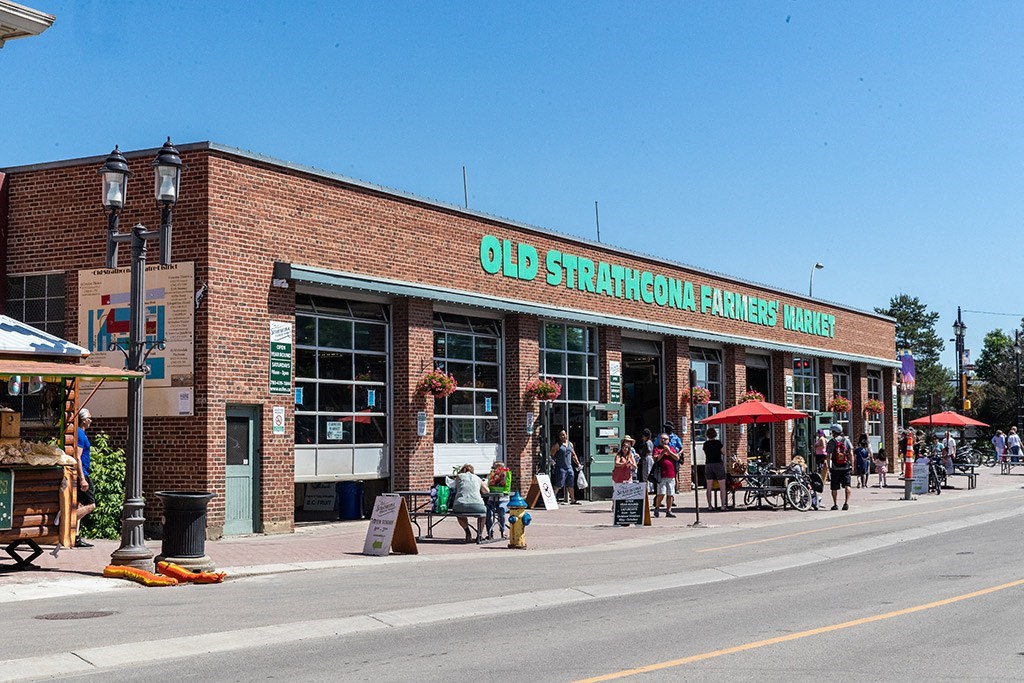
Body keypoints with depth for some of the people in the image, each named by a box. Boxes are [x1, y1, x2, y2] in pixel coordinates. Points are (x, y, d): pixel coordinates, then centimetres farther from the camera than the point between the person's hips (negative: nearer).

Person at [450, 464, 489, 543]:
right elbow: (487, 491, 32)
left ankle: (468, 533, 17)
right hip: (477, 506, 0)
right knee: (484, 511, 36)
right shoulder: (478, 478, 23)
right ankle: (479, 534, 23)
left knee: (459, 514, 37)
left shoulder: (459, 476, 21)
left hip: (460, 506, 0)